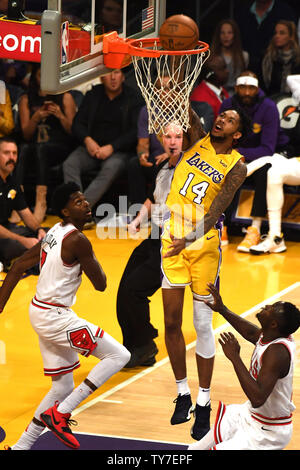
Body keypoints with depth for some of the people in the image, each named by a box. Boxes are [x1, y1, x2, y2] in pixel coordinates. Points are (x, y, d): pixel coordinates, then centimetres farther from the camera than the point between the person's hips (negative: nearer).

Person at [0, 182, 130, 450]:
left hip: (41, 313, 10)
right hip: (55, 317, -10)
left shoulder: (55, 232, 11)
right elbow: (100, 284, -12)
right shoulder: (77, 241, -18)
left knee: (63, 387, 17)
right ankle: (59, 414, -9)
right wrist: (92, 257, 6)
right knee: (119, 355, -10)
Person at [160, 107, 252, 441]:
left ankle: (203, 404, 6)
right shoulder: (195, 140, 5)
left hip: (204, 244, -3)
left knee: (202, 325, -1)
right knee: (171, 323, 5)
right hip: (172, 239, 3)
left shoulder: (236, 166, -7)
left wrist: (189, 239, -28)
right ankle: (182, 394, 18)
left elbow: (216, 210, -16)